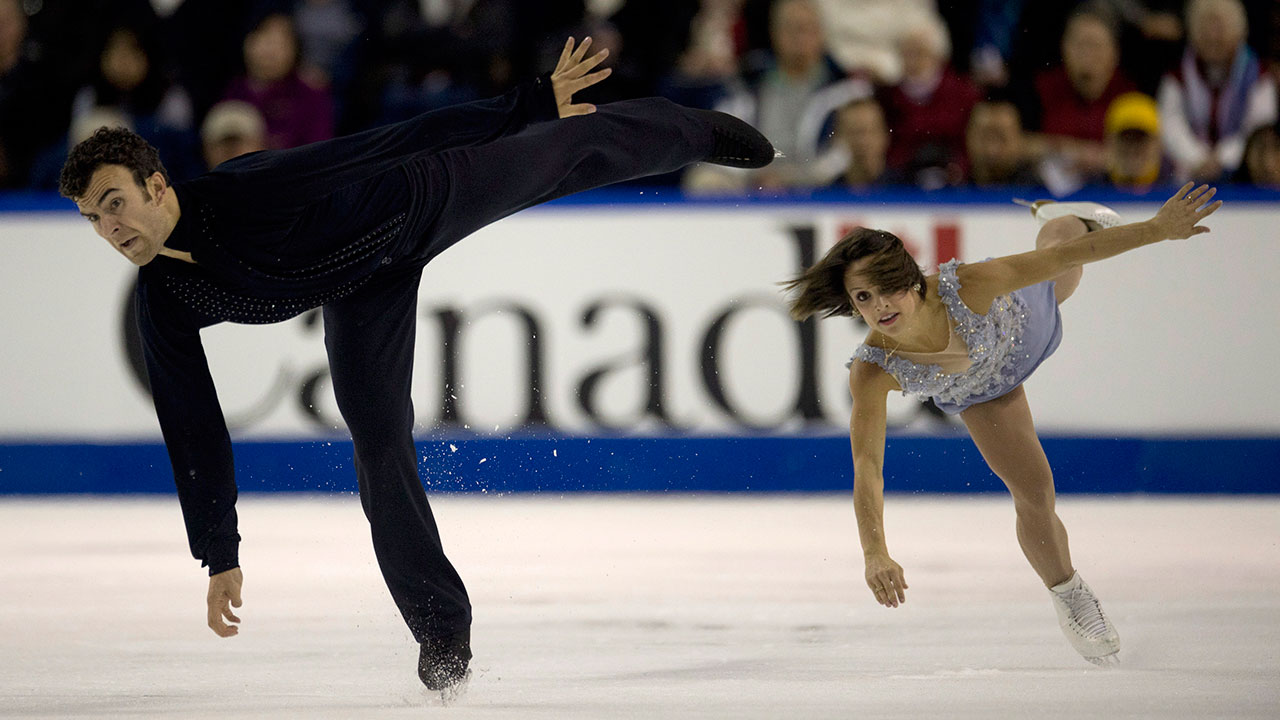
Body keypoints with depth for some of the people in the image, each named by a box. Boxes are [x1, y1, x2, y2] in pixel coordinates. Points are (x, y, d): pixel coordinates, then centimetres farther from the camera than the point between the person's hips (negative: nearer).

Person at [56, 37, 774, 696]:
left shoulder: (251, 191, -38)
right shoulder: (162, 305, -20)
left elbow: (392, 144, -30)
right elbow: (194, 431, -9)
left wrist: (534, 103, -24)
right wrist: (220, 558, -4)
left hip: (419, 205, -4)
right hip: (363, 290, 4)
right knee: (379, 443, -5)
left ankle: (697, 130, 46)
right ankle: (443, 630, 7)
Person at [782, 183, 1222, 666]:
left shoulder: (963, 286, -47)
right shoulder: (872, 372, -42)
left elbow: (1066, 256, -40)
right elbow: (867, 467, -44)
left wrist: (1157, 229, -38)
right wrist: (875, 553, -58)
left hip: (1023, 316, 0)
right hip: (980, 392, 0)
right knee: (1033, 494, 0)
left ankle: (1052, 212, 67)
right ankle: (1069, 597, 31)